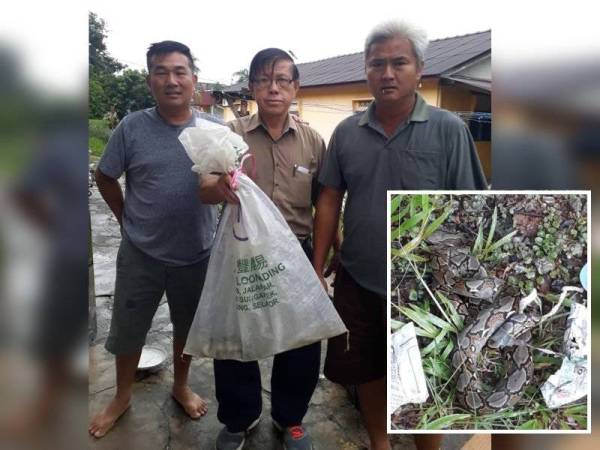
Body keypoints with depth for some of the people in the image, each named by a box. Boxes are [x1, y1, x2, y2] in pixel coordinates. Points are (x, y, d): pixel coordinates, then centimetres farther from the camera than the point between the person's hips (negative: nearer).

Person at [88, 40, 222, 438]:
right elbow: (104, 178, 3)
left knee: (189, 326, 19)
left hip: (198, 252, 1)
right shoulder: (132, 127, -8)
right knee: (128, 329, 15)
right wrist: (127, 220, 1)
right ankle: (122, 397, 40)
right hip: (141, 254, -1)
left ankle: (181, 386, 45)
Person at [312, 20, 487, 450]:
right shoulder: (347, 132, 0)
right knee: (365, 371, 20)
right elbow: (330, 201, 4)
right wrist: (318, 269, 2)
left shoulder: (449, 130, -10)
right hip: (356, 282, 4)